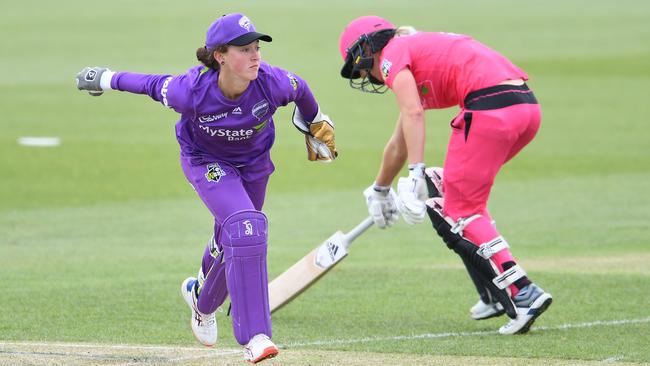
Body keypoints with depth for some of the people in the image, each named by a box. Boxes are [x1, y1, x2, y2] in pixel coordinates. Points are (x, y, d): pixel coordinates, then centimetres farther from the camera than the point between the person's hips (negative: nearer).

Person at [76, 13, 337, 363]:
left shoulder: (272, 83, -32)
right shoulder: (192, 91, -36)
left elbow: (301, 91, -9)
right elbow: (155, 85, -16)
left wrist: (316, 124, 11)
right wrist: (106, 79, 1)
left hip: (253, 163, 4)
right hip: (205, 161, -4)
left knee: (231, 240, 21)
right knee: (245, 226, -26)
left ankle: (202, 298, 58)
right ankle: (253, 336, -21)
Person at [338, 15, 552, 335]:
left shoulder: (392, 55, 6)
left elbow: (413, 114, -15)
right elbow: (400, 142, 46)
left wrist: (416, 175, -23)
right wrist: (379, 190, 57)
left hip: (490, 107, -9)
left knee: (458, 212, -2)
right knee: (447, 191, 23)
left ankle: (522, 293, -15)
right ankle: (495, 296, 18)